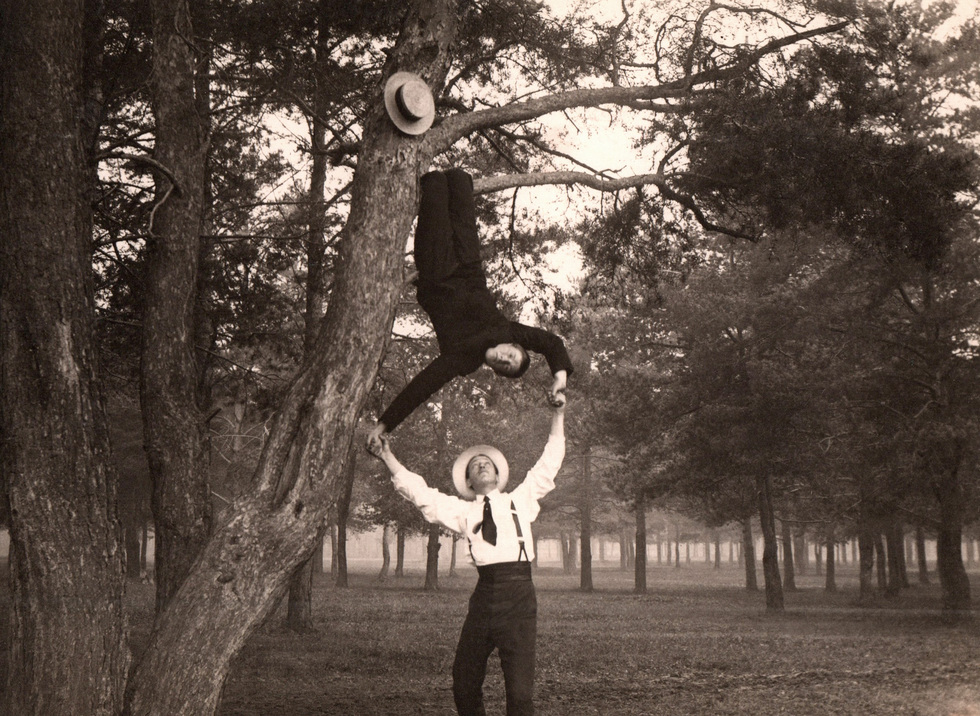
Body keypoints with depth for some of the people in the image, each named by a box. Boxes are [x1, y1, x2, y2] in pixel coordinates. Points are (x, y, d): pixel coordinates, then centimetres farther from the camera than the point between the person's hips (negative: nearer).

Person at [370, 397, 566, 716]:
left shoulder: (520, 499, 17)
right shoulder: (463, 510, 18)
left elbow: (550, 461, 18)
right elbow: (419, 493, 15)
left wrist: (558, 413, 13)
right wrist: (388, 456, 13)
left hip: (518, 596, -2)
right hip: (484, 595, 2)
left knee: (520, 689, -9)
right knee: (464, 684, 4)